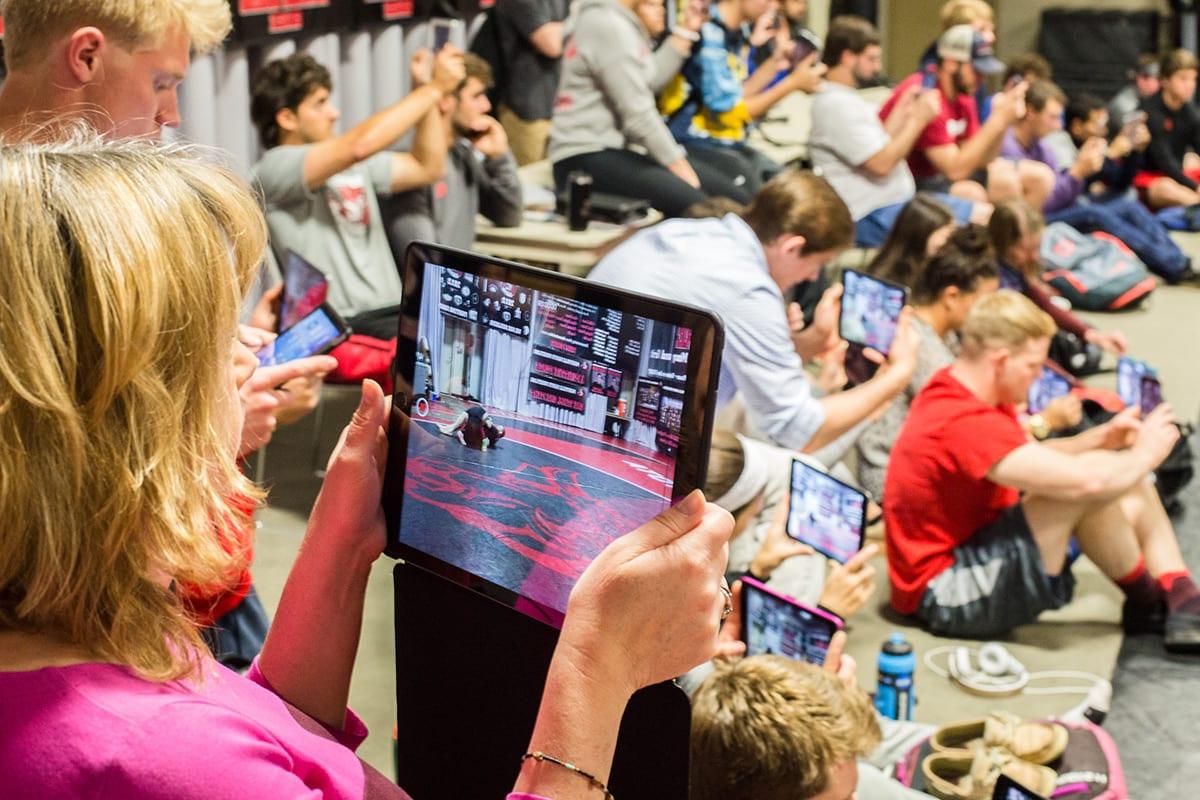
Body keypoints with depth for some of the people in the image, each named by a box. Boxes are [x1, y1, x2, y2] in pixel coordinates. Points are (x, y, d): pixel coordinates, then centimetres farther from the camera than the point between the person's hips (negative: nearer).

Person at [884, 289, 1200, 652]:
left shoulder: (962, 388, 4)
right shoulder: (963, 424, -29)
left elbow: (1033, 460, 17)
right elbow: (1085, 480, -31)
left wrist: (1099, 438, 0)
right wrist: (1144, 454, -11)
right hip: (948, 598, -11)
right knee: (1095, 478, -23)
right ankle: (1147, 604, 1)